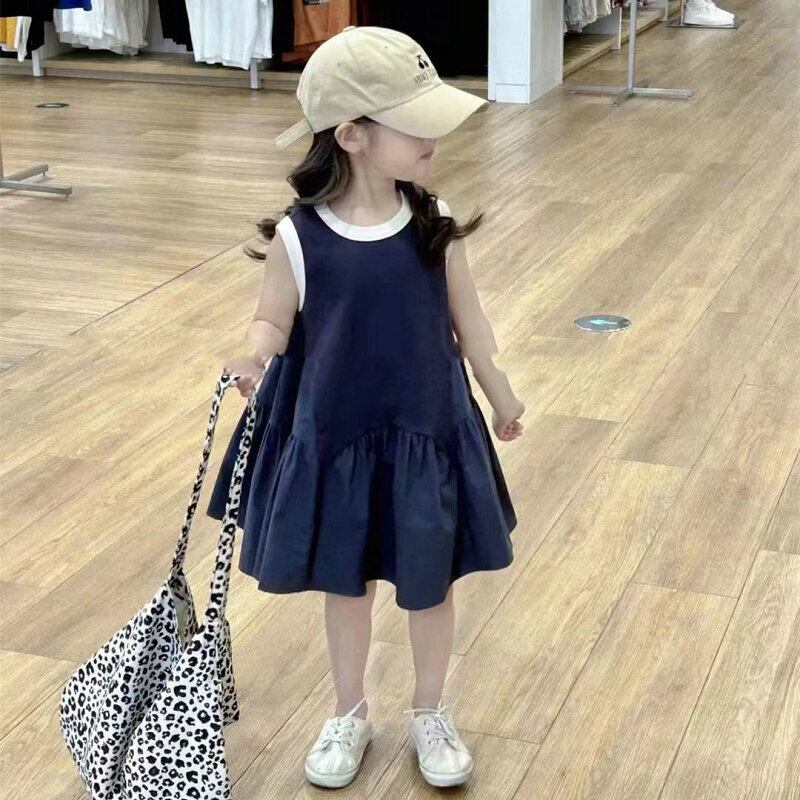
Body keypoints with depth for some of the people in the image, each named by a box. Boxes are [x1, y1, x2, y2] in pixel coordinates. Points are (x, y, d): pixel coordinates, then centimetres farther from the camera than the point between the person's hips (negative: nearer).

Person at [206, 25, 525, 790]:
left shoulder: (435, 224, -9)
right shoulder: (297, 237, -16)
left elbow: (465, 317, 3)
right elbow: (274, 320, -5)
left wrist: (500, 395, 14)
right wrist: (253, 361, -27)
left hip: (426, 435, 1)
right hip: (334, 439, -1)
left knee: (430, 584, 15)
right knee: (345, 584, 17)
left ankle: (430, 713, 37)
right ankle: (349, 714, 38)